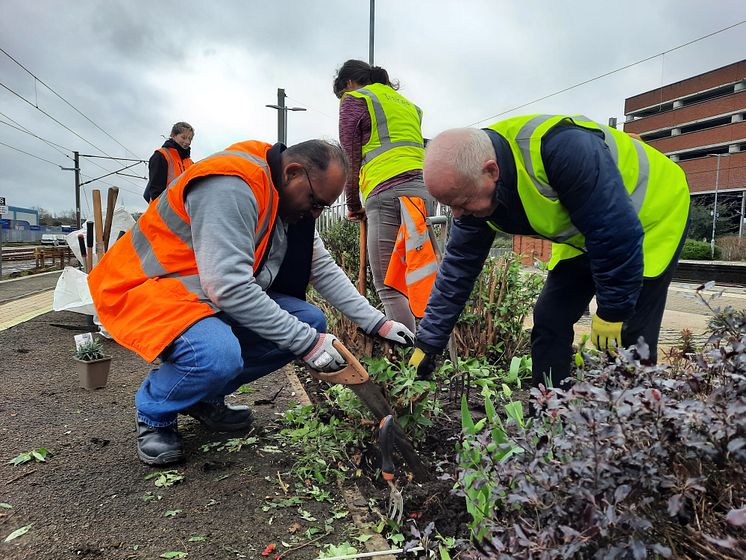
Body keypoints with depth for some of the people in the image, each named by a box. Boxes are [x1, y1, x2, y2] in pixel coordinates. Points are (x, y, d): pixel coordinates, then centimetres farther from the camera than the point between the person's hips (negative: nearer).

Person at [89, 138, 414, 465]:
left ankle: (205, 396, 11)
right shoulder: (231, 186, -27)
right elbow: (229, 287, -33)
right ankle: (154, 413, -1)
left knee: (309, 322, -6)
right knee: (219, 355, -37)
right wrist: (307, 343, -26)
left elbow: (323, 269, 7)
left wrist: (377, 324, 0)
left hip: (218, 298, 9)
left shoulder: (292, 200, 2)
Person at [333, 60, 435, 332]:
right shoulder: (407, 104, 33)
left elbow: (350, 158, 6)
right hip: (424, 190, 8)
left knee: (389, 288, -8)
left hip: (389, 193, -7)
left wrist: (353, 205, 16)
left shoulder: (354, 99, 11)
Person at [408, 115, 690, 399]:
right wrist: (427, 345, -7)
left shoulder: (562, 148, -41)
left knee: (631, 339, -12)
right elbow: (458, 267, -9)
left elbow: (617, 232, -33)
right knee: (549, 320, -1)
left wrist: (612, 312, -22)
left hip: (652, 214, -6)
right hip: (586, 236, 6)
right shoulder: (476, 190, -16)